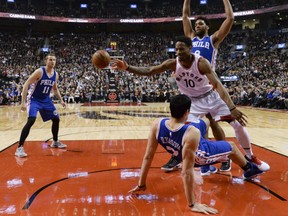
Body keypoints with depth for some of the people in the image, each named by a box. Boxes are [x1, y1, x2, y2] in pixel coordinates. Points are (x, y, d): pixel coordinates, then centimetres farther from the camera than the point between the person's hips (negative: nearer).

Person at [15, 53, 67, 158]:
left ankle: (55, 142, 30)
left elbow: (55, 89, 17)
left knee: (56, 119, 9)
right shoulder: (39, 71, -21)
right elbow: (26, 85, -21)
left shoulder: (56, 74, 0)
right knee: (31, 120, -24)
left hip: (46, 100, 7)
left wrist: (61, 100, 10)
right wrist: (23, 102, -27)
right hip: (34, 99, -7)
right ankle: (19, 148, -17)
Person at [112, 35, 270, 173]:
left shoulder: (201, 62, -27)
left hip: (211, 97, -2)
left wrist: (232, 108, -47)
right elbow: (149, 71, -17)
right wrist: (127, 68, -32)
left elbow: (218, 84, -36)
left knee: (238, 124, -5)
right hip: (193, 101, 2)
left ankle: (250, 157, 18)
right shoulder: (172, 63, -17)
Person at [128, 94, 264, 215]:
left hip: (180, 154, 5)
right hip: (203, 155, -5)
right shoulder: (191, 134, -44)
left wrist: (141, 184, -11)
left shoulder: (157, 125, -31)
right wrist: (192, 204, -33)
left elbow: (148, 157, -23)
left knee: (204, 121, 26)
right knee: (232, 146, 24)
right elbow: (187, 172, -41)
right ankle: (249, 169, 52)